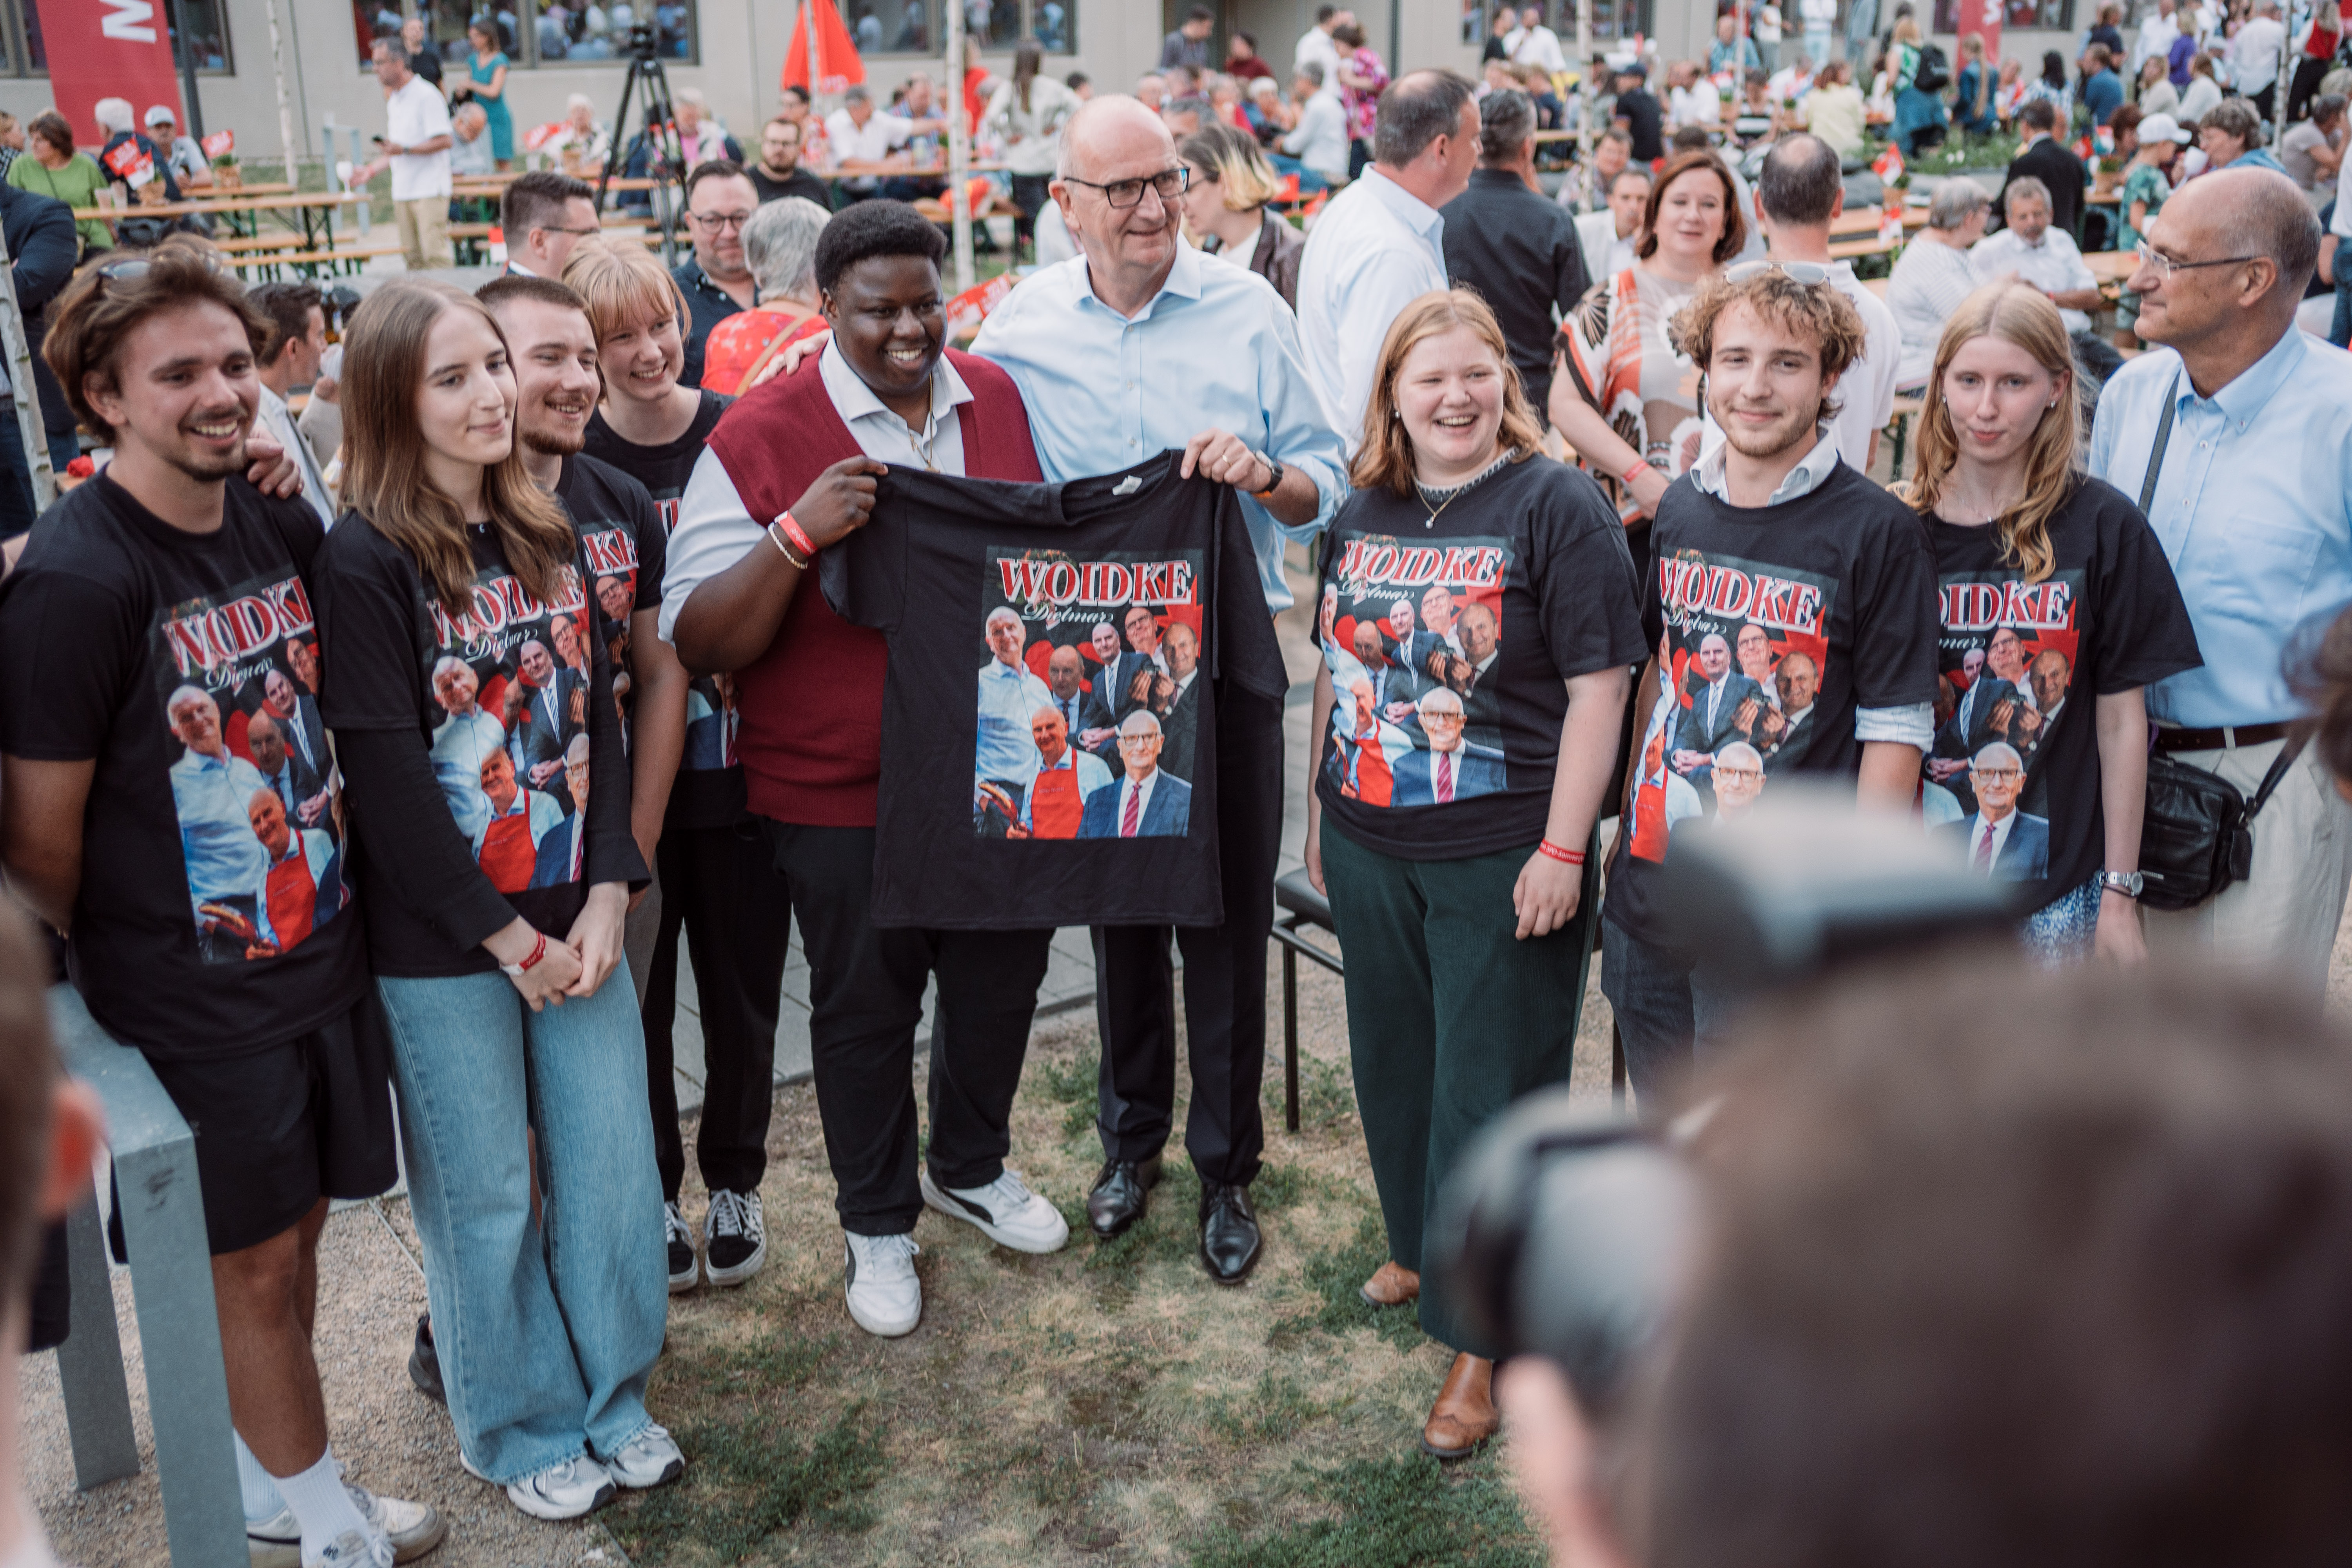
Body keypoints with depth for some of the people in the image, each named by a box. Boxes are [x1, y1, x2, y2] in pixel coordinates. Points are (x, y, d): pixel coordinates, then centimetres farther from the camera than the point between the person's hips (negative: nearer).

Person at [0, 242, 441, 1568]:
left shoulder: (282, 521, 0)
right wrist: (121, 958, -1)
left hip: (322, 950, 6)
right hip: (194, 999, -6)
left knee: (296, 1233, 18)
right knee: (256, 1262, 9)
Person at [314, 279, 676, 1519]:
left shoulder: (547, 536, 6)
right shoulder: (366, 562, -12)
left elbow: (602, 720, 5)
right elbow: (384, 775, -16)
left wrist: (607, 897, -5)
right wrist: (504, 936, -13)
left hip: (573, 919, 5)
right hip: (442, 944, -5)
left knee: (613, 1166, 11)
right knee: (486, 1198, 9)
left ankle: (615, 1398, 32)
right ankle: (524, 1429, 30)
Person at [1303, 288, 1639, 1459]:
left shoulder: (1559, 506, -10)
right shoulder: (1362, 513, 8)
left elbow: (1597, 687, -13)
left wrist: (1562, 851, -17)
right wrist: (1319, 812, 17)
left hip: (1501, 857, -6)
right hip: (1368, 848, 6)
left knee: (1488, 1089, 2)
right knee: (1393, 1064, 19)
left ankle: (1478, 1336, 14)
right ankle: (1419, 1245, 42)